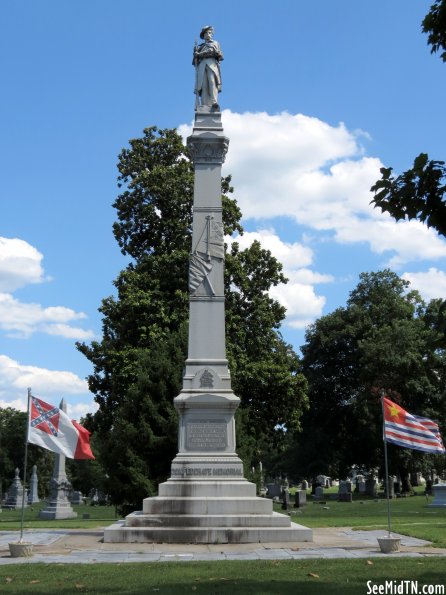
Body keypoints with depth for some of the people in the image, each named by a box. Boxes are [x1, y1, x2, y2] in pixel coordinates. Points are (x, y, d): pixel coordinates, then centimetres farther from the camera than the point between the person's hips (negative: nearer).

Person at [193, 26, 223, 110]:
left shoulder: (215, 43, 28)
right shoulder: (200, 46, 31)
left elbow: (220, 56, 14)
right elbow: (195, 58, 19)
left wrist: (216, 52, -2)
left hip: (212, 64, -2)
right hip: (202, 66, 2)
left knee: (212, 82, -25)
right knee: (204, 85, -15)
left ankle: (214, 103, -42)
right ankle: (205, 107, -26)